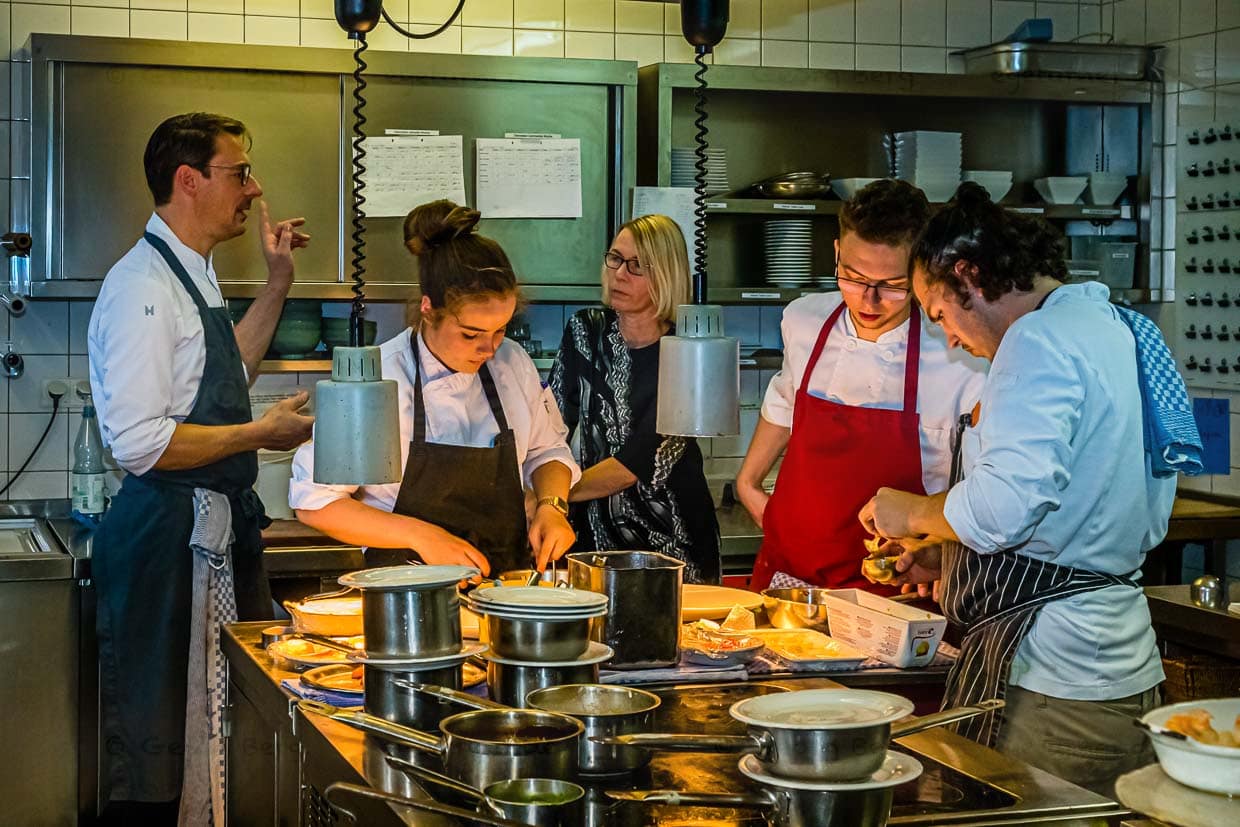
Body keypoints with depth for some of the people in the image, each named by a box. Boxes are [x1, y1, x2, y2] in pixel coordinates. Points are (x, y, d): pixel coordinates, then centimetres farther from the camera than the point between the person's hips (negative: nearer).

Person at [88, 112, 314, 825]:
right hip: (168, 533, -10)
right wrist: (261, 434, -14)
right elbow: (138, 442, -23)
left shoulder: (195, 276, 14)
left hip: (222, 523, 10)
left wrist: (277, 284, 20)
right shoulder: (143, 285, -17)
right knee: (158, 738, -1)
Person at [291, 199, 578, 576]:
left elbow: (546, 451, 22)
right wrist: (420, 535, -15)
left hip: (504, 585, 4)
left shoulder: (513, 364, 6)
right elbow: (314, 502, -7)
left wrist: (552, 505, 1)